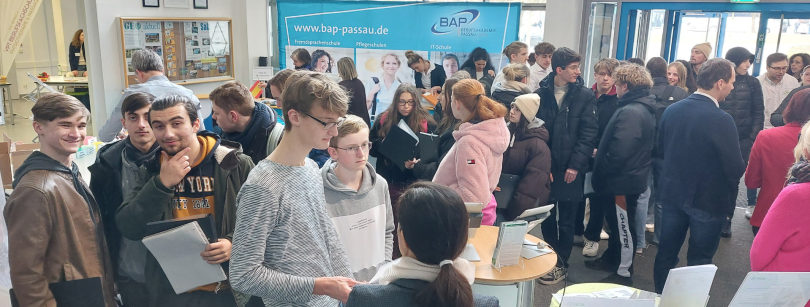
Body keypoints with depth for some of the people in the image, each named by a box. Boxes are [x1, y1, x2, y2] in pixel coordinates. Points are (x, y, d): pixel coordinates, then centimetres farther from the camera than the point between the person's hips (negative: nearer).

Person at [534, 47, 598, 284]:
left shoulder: (585, 97, -2)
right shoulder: (541, 94, 0)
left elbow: (589, 133, -6)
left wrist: (575, 165, -13)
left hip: (571, 169, -1)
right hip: (545, 166, 2)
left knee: (566, 219, 9)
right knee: (546, 215, 12)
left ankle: (561, 264, 23)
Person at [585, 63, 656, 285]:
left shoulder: (630, 112, -24)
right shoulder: (645, 109, 9)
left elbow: (620, 152, -28)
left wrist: (602, 172, -14)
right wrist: (602, 151, 11)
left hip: (623, 180, -10)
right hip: (632, 176, 10)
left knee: (624, 225, 3)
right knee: (616, 221, 22)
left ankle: (623, 273, 17)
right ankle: (611, 259, 38)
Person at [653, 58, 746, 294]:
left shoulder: (671, 110, -4)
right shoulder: (721, 119, -21)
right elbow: (736, 168, -18)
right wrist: (731, 184, 3)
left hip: (673, 193, 5)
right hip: (708, 199, -5)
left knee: (666, 252, 17)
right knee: (699, 261, 10)